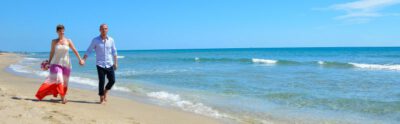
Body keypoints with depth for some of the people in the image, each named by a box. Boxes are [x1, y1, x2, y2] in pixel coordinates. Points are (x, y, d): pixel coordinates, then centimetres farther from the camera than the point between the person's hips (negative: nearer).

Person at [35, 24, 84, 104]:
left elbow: (75, 51, 6)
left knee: (64, 81, 7)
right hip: (56, 63, -1)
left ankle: (63, 96, 23)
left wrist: (80, 59, 3)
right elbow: (52, 52, 9)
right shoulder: (54, 41, 3)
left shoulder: (68, 41, 2)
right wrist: (48, 63, 9)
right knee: (58, 79, -17)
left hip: (66, 64, 1)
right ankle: (62, 98, -17)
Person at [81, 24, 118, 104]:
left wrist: (116, 63, 10)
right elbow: (89, 51, -2)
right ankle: (102, 99, 12)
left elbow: (114, 52, 10)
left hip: (110, 64, 3)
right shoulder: (95, 40, -4)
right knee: (101, 82, -3)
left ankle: (105, 92, 28)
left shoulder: (111, 40, 3)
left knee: (112, 80, 0)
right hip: (100, 65, -2)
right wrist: (83, 60, -14)